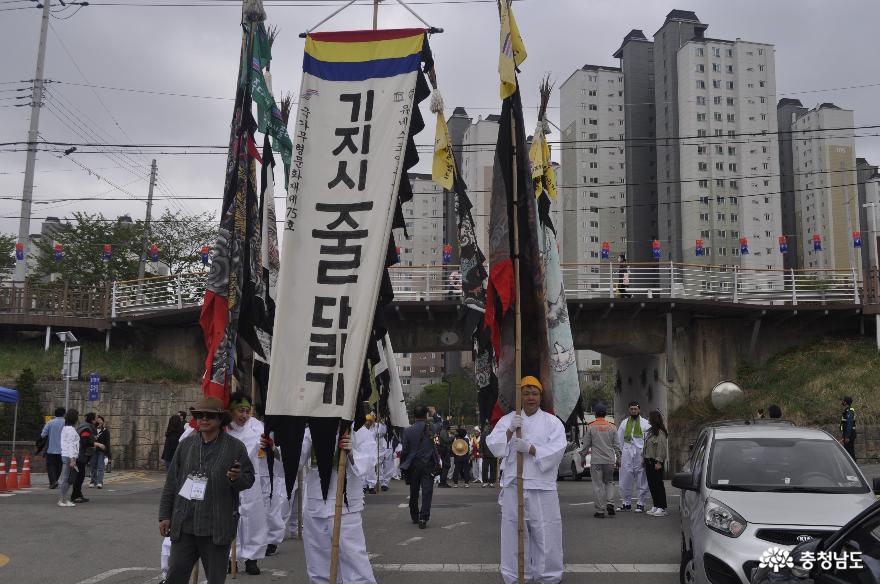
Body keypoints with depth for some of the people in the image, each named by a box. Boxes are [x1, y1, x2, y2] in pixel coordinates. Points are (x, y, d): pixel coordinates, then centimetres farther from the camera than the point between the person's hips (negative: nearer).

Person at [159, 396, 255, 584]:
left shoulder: (235, 447, -3)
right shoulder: (187, 444, 6)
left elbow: (249, 478, 1)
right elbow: (171, 481, 10)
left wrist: (237, 478, -22)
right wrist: (165, 515, 8)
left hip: (217, 528, -2)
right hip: (184, 524, 3)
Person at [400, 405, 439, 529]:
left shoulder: (408, 431, -8)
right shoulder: (432, 428, -7)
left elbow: (404, 450, -4)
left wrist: (402, 466, 8)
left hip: (413, 466, 1)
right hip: (429, 465, -1)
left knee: (414, 492, 14)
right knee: (427, 491, -1)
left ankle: (414, 517, 25)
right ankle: (423, 518, -10)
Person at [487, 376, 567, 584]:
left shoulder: (552, 422, 5)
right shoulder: (507, 420, 10)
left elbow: (557, 450, -9)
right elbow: (493, 445, -2)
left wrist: (529, 448, -19)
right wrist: (510, 431, -18)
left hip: (542, 487, -1)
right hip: (514, 485, 1)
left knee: (546, 533, 2)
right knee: (514, 532, 8)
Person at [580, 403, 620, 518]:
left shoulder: (591, 427, -4)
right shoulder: (612, 427, 3)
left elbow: (586, 444, 1)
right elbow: (617, 445, 6)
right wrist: (618, 458, 15)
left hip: (596, 461, -3)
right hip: (610, 460, 3)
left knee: (598, 485, 1)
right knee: (609, 482, 17)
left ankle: (600, 510, 1)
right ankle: (610, 503, -1)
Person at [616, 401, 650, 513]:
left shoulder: (645, 423, 4)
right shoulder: (624, 423, 14)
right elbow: (619, 439, 14)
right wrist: (620, 454, 8)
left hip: (640, 454, -3)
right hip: (626, 454, 3)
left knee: (641, 481, 2)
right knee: (625, 480, 4)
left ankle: (640, 504, 10)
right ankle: (626, 503, 15)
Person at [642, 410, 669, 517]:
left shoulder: (660, 432, -14)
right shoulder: (650, 431, 14)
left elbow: (662, 448, -18)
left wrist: (659, 462, -20)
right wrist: (644, 457, 12)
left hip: (656, 461, -9)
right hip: (648, 461, 9)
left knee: (658, 484, -5)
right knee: (651, 484, 11)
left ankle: (662, 508, 0)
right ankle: (655, 506, 18)